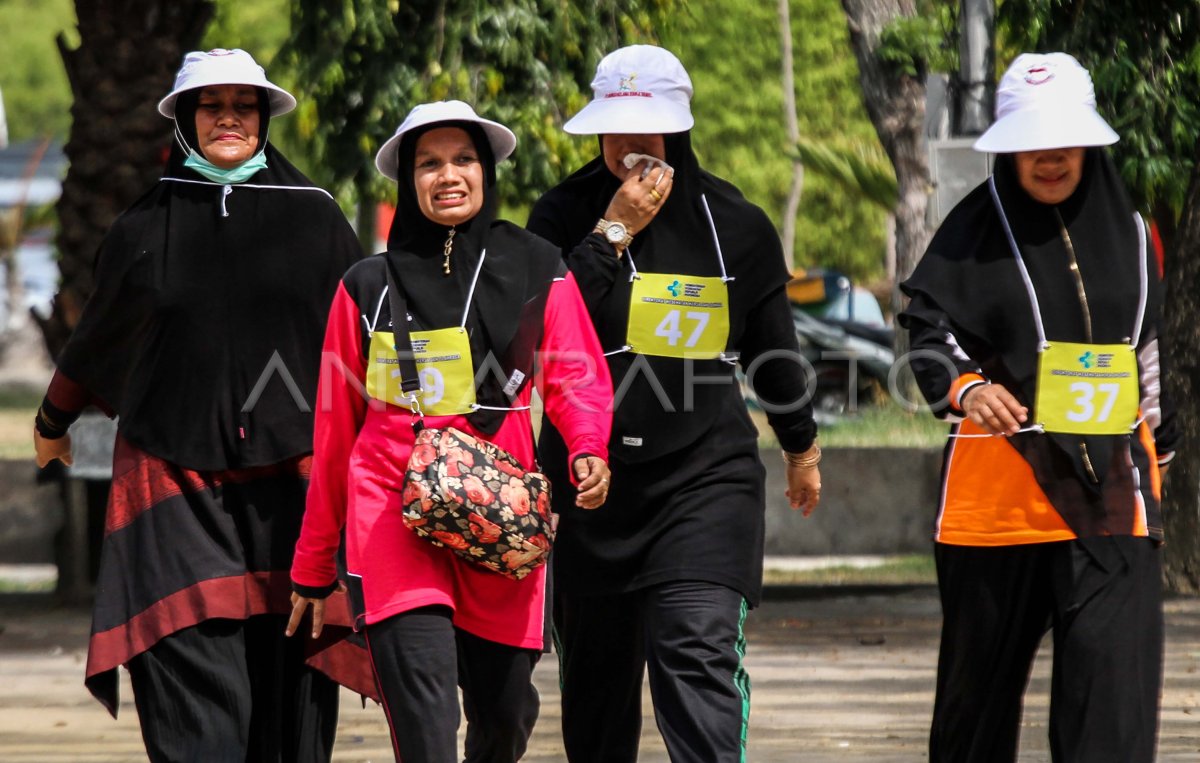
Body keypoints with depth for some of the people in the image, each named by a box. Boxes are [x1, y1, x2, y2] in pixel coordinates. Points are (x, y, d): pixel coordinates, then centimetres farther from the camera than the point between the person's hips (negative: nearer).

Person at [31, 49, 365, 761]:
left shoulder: (315, 220, 7)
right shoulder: (147, 228, 10)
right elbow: (100, 338, 26)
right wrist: (54, 422, 40)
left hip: (292, 483, 0)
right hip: (177, 483, 0)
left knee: (289, 677, -1)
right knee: (194, 674, -10)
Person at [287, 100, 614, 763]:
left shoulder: (537, 272, 9)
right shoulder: (368, 286, 9)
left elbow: (578, 379, 3)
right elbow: (336, 429, 13)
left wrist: (587, 452, -21)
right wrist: (314, 564, 15)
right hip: (394, 505, -2)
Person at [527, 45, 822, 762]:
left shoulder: (737, 225, 3)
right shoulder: (566, 214, 1)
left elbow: (774, 349, 16)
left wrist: (802, 447, 27)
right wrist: (614, 232, -15)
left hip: (705, 475, -1)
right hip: (589, 477, 2)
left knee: (698, 652, -17)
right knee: (596, 664, 11)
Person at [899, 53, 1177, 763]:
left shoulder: (1126, 230, 12)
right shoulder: (976, 230, 0)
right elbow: (928, 329, -8)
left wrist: (1157, 440, 25)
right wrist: (965, 387, -27)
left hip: (1110, 487, 2)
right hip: (999, 483, -2)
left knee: (1116, 676, -11)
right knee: (983, 675, 7)